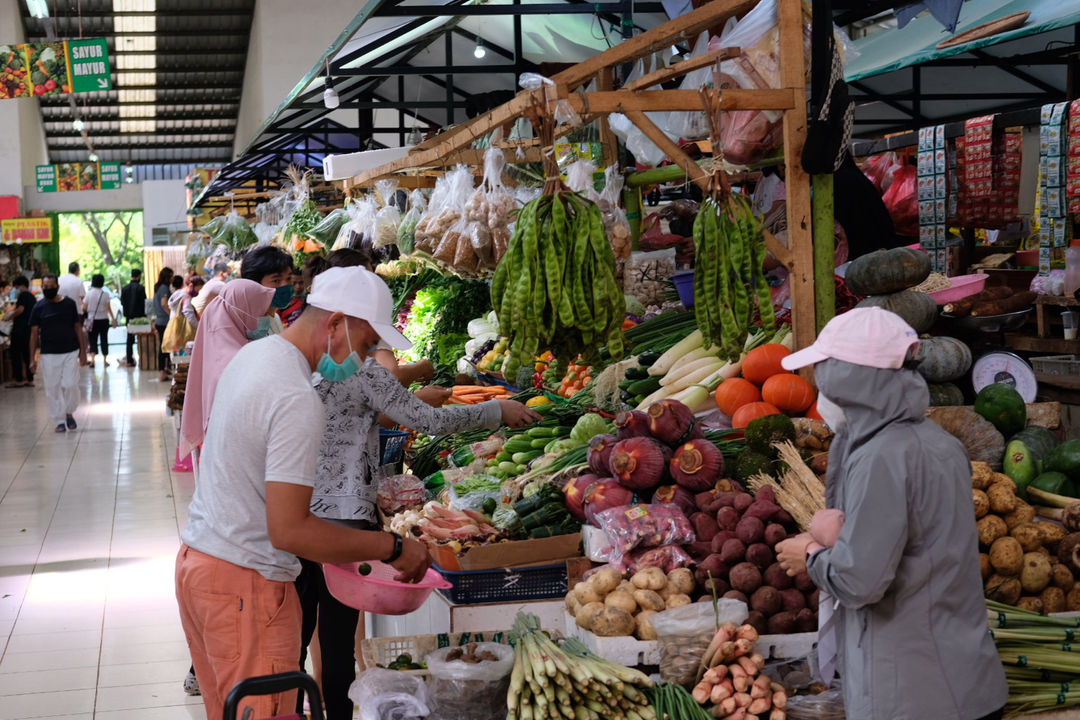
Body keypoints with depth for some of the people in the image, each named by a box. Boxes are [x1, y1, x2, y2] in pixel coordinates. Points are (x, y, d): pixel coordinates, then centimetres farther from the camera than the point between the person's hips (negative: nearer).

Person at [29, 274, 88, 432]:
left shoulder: (69, 304, 1)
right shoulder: (38, 308, 0)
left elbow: (78, 328, 7)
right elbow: (34, 334, 2)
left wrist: (83, 351, 3)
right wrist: (32, 359, -2)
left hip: (71, 352, 0)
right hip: (49, 354, 0)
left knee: (70, 385, -7)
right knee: (52, 388, 2)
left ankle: (69, 413, 19)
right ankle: (60, 420, 13)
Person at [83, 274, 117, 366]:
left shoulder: (88, 294, -3)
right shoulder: (105, 294, -6)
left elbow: (84, 308, -4)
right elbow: (108, 308, -8)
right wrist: (113, 319, -3)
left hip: (92, 320, 0)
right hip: (104, 319, 0)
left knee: (93, 340, 3)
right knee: (104, 339, 9)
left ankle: (92, 358, -17)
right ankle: (105, 360, 13)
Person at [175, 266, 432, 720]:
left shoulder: (252, 355, 8)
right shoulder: (297, 401, -23)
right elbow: (289, 531, -26)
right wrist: (392, 548, -20)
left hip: (196, 558, 10)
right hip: (243, 586, -10)